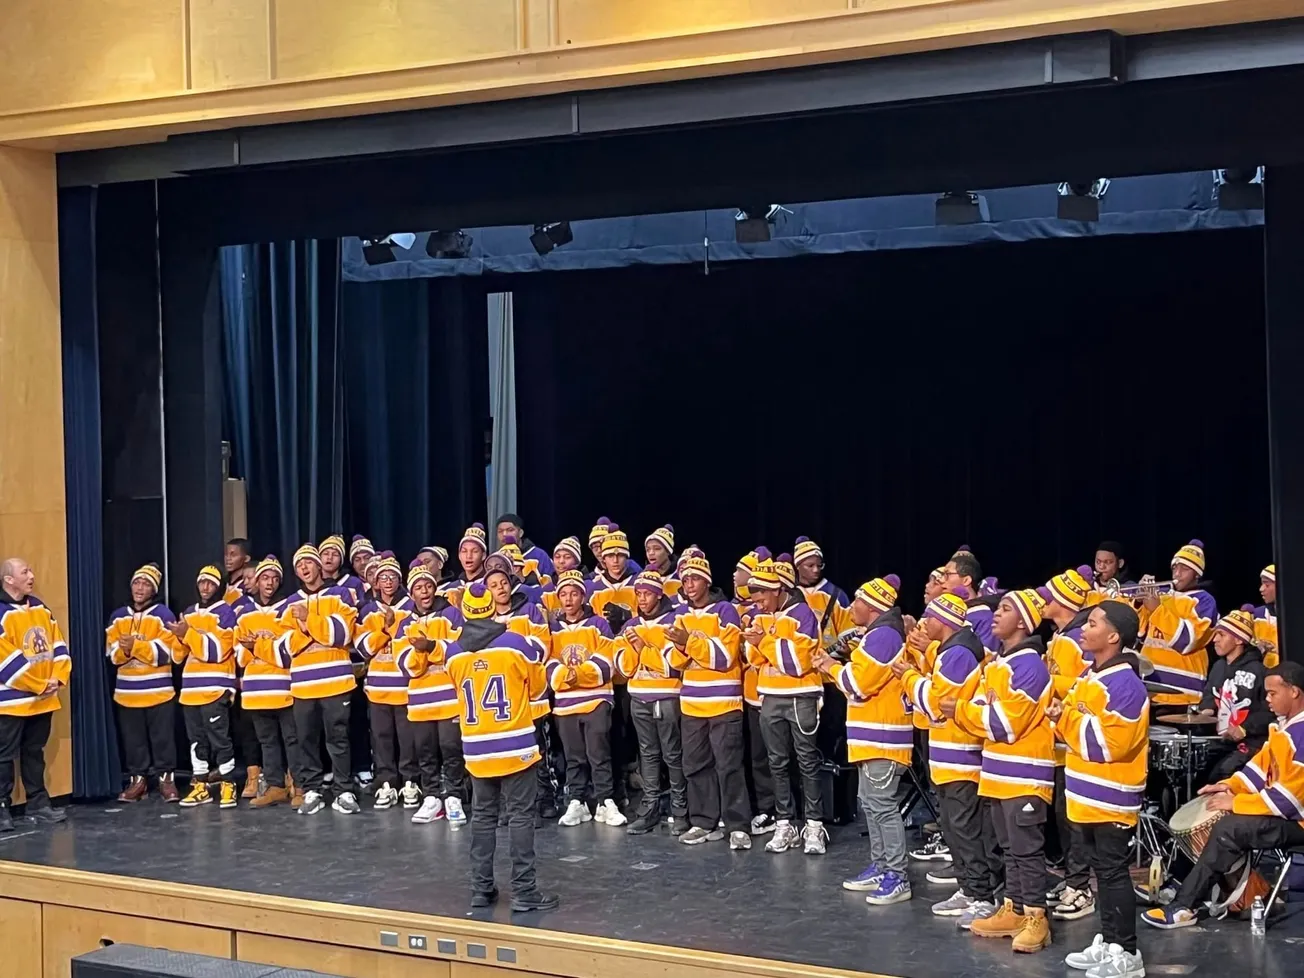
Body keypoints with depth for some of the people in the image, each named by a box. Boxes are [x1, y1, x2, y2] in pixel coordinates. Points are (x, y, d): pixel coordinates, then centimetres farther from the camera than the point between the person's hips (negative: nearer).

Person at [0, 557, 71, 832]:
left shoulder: (39, 608, 11)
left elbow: (58, 645, 11)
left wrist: (57, 678, -4)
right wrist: (39, 685, -15)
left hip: (43, 699, 7)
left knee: (34, 753, 15)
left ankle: (37, 803, 22)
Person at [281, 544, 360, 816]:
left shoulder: (340, 595, 3)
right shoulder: (290, 604, 13)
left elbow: (342, 633, -10)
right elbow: (286, 645, 5)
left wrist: (308, 619, -12)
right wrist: (303, 627, -12)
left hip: (335, 680, -3)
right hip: (303, 684, 3)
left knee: (338, 738, -2)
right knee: (307, 739, 4)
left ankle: (344, 792, 1)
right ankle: (312, 791, 11)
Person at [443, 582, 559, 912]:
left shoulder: (452, 653, -2)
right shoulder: (515, 643, -10)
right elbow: (537, 685, 4)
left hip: (477, 749, 3)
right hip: (515, 746, -3)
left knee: (482, 817, 13)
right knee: (520, 817, 0)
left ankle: (481, 888, 16)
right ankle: (524, 891, -1)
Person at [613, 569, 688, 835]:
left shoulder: (673, 621, -7)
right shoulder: (630, 626, 11)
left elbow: (673, 663, -16)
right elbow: (624, 667, 5)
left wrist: (643, 647, -15)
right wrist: (632, 646, -12)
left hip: (667, 697, -5)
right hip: (639, 698, 5)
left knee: (672, 754, -2)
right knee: (648, 753, 9)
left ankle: (680, 810, 3)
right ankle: (649, 807, 12)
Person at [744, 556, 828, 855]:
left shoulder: (802, 614, -14)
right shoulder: (759, 615, 6)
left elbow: (800, 660, -21)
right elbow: (755, 657, 9)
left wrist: (765, 641, -22)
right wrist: (754, 645, -13)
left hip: (800, 698, -6)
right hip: (770, 698, 6)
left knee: (808, 763, 0)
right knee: (778, 763, 10)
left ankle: (815, 827, 3)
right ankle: (784, 825, 16)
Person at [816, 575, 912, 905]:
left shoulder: (883, 635, -16)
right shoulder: (876, 634, 18)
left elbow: (860, 683, -21)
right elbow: (862, 680, 18)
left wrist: (832, 668, -5)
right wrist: (833, 667, 6)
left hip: (883, 735, -11)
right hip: (872, 735, 11)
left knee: (882, 805, -11)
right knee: (870, 803, 15)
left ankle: (897, 877, -11)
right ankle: (880, 867, 21)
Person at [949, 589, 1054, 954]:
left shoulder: (1029, 664, -15)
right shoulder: (996, 664, 14)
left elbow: (1006, 721, -20)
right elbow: (983, 713, 12)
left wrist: (961, 711, -13)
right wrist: (961, 710, -10)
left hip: (1025, 773, -9)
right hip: (999, 771, 9)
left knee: (1027, 848, -6)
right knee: (1009, 847, 15)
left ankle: (1036, 918, -2)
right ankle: (1013, 911, 22)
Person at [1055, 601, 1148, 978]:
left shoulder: (1126, 684, -18)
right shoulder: (1088, 677, 12)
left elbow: (1111, 743, -24)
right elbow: (1076, 728, 20)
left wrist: (1070, 719, -17)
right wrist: (1061, 716, -2)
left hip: (1112, 799, -9)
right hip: (1087, 796, 9)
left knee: (1114, 873, -4)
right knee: (1101, 871, 15)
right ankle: (1108, 942, 24)